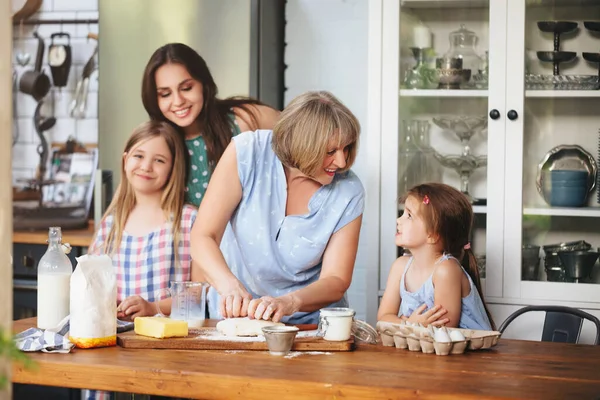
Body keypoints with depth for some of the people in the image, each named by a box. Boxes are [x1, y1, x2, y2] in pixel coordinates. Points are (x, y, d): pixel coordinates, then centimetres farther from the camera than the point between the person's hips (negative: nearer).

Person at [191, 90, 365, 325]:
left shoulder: (348, 192, -6)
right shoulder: (247, 152, -10)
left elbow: (336, 281, -6)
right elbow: (203, 237, -12)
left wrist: (289, 303, -27)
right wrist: (231, 286, -31)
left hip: (310, 322, 1)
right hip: (233, 316, -1)